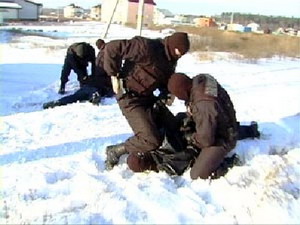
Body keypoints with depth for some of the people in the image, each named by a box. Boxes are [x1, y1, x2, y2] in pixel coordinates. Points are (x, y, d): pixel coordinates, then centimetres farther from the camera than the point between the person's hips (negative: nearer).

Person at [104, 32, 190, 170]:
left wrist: (166, 94, 2)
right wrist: (114, 76, -20)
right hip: (130, 97, -9)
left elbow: (165, 80, 22)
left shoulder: (170, 60, 7)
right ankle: (114, 151, 3)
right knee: (152, 141, -17)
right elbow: (112, 48, -24)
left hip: (147, 96, 9)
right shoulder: (147, 47, -22)